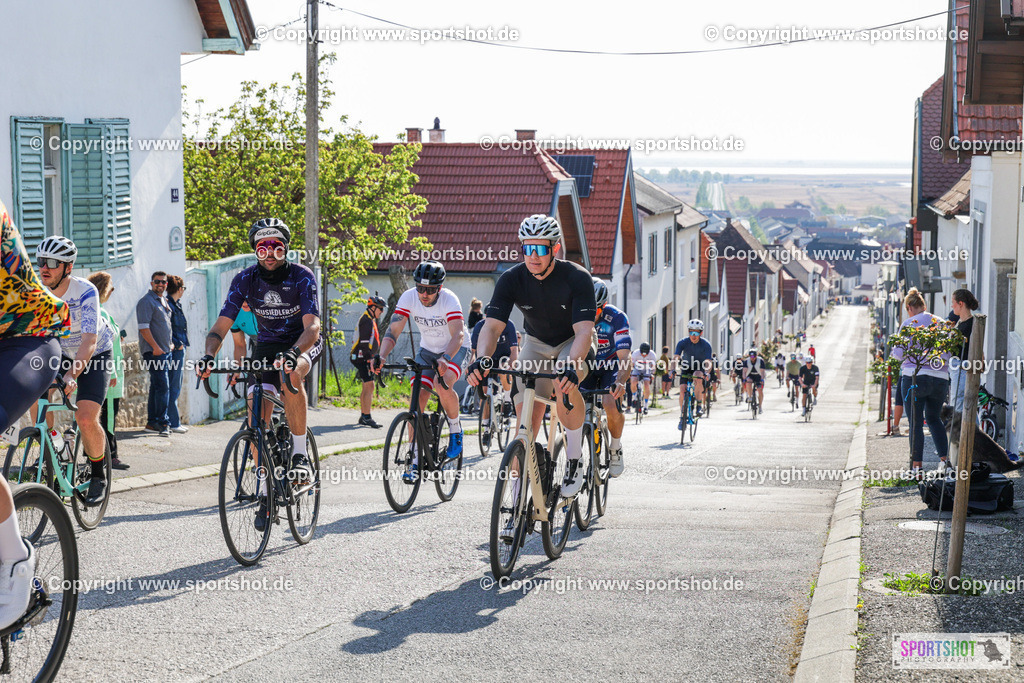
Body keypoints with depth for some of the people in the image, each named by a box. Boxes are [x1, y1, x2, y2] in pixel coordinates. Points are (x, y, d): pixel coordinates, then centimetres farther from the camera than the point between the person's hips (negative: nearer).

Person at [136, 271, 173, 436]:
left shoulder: (164, 301, 19)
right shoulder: (146, 302, -9)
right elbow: (144, 327, -17)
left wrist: (170, 343, 19)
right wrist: (155, 347, -21)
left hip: (166, 351, 9)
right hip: (154, 352, -9)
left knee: (157, 386, 11)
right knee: (163, 386, -13)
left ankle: (152, 421, 16)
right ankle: (163, 422, -12)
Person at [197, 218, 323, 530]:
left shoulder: (301, 276, -20)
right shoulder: (245, 279, -12)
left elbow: (312, 326, -31)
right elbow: (221, 325, -13)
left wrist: (293, 352, -51)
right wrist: (209, 355, -34)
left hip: (303, 343, -3)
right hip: (267, 346, 3)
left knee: (291, 373, -38)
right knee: (257, 411, -16)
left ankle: (300, 454, -26)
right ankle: (266, 491, -4)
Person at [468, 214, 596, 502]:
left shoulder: (577, 278, -25)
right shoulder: (512, 279, -18)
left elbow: (584, 330, -34)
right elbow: (492, 326, -23)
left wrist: (572, 366, -53)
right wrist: (482, 359, -44)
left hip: (573, 344, -3)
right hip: (537, 344, 3)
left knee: (564, 383, -36)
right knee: (526, 415, -11)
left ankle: (575, 461, -16)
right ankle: (518, 499, -3)